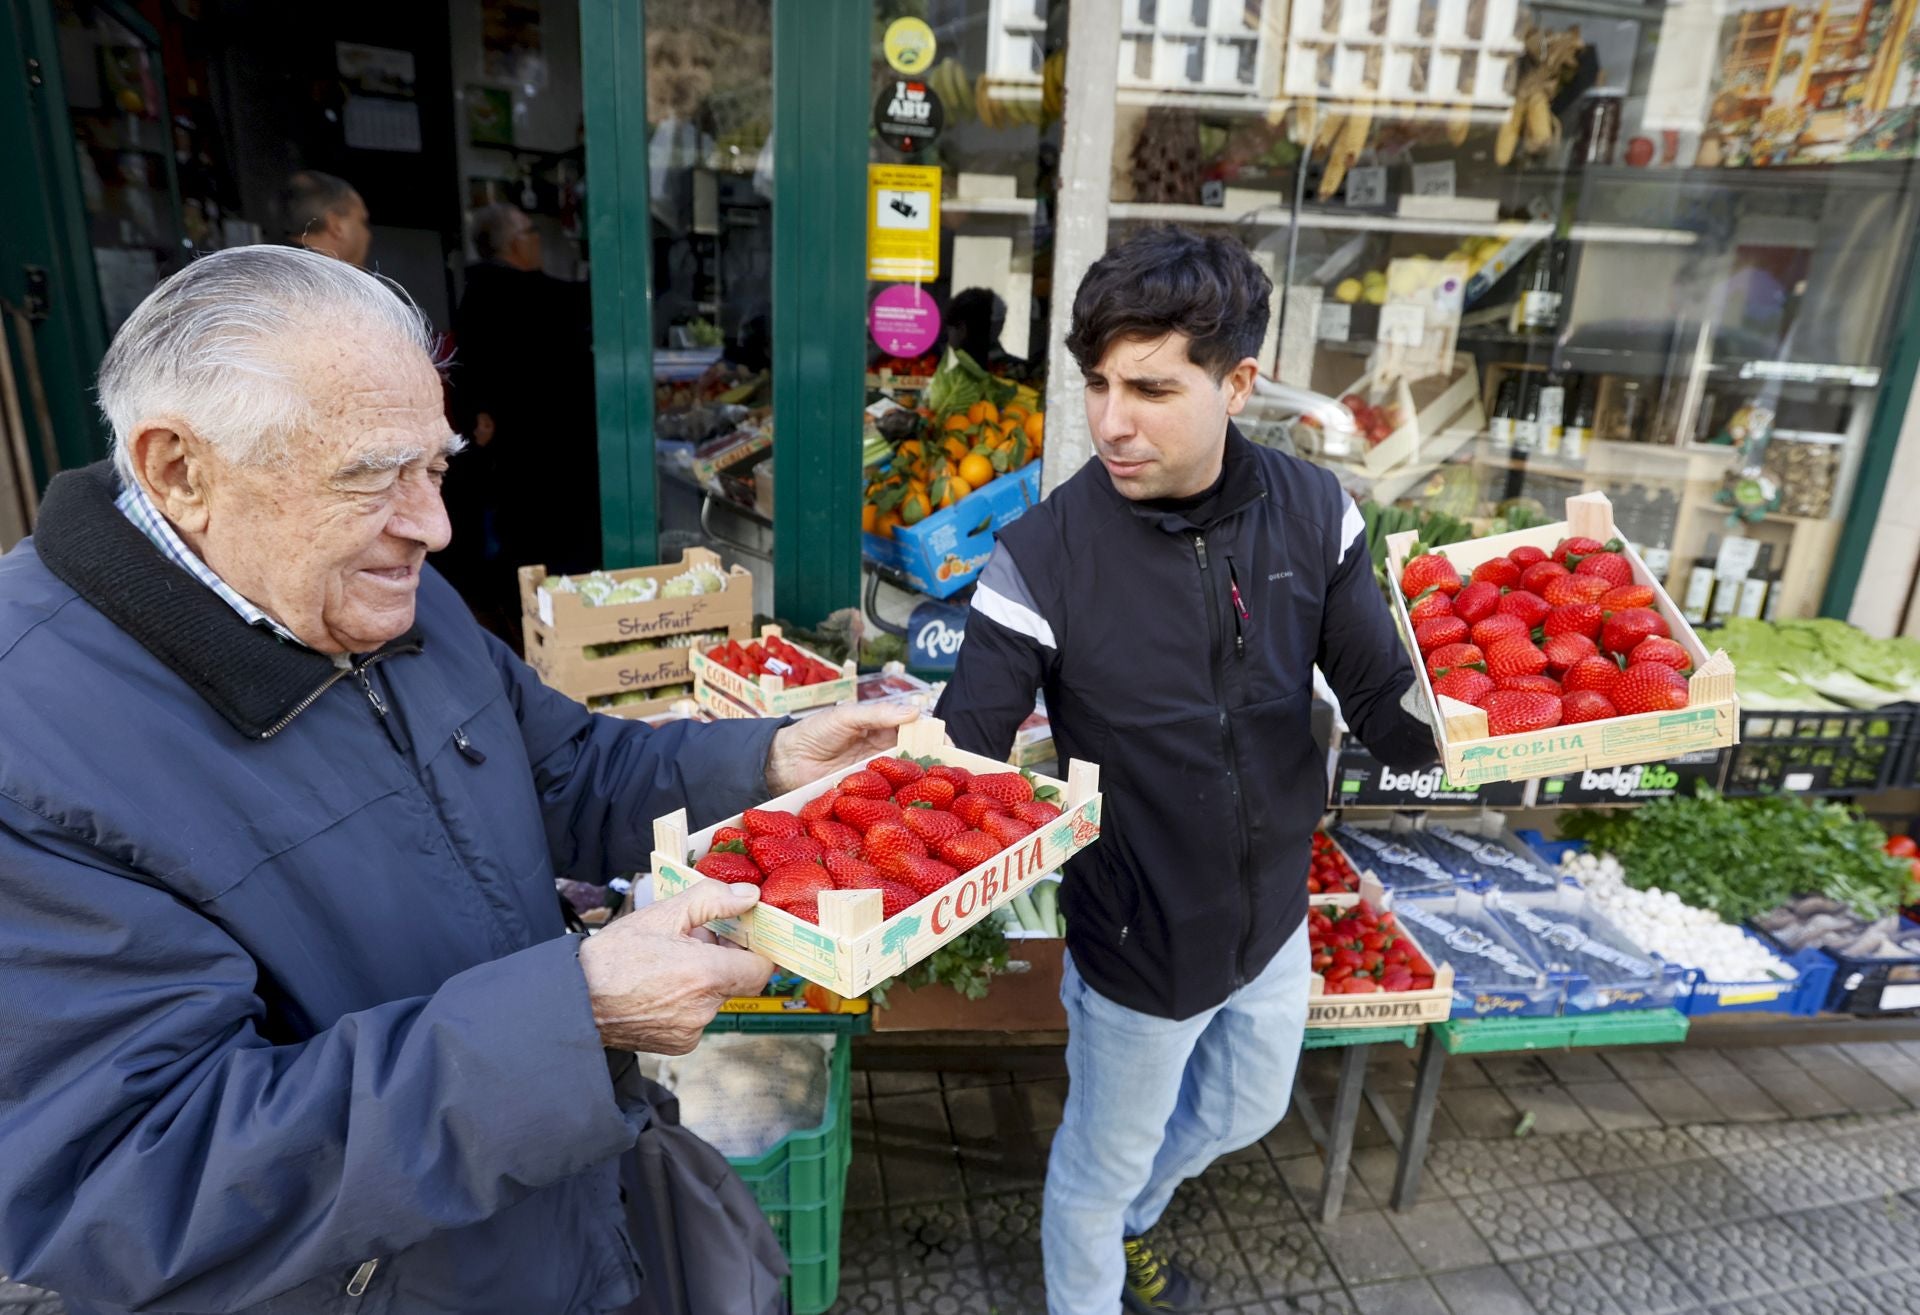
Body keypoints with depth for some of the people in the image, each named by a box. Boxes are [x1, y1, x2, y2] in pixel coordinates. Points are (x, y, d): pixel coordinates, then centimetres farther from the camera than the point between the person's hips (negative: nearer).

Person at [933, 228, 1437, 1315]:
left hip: (1275, 916, 5)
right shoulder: (1044, 557, -24)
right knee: (1104, 1161, 19)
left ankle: (1130, 1220, 63)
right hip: (1139, 945, -5)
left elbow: (1387, 706, -8)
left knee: (1245, 1113, 31)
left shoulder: (1313, 513, -12)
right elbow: (964, 758, -20)